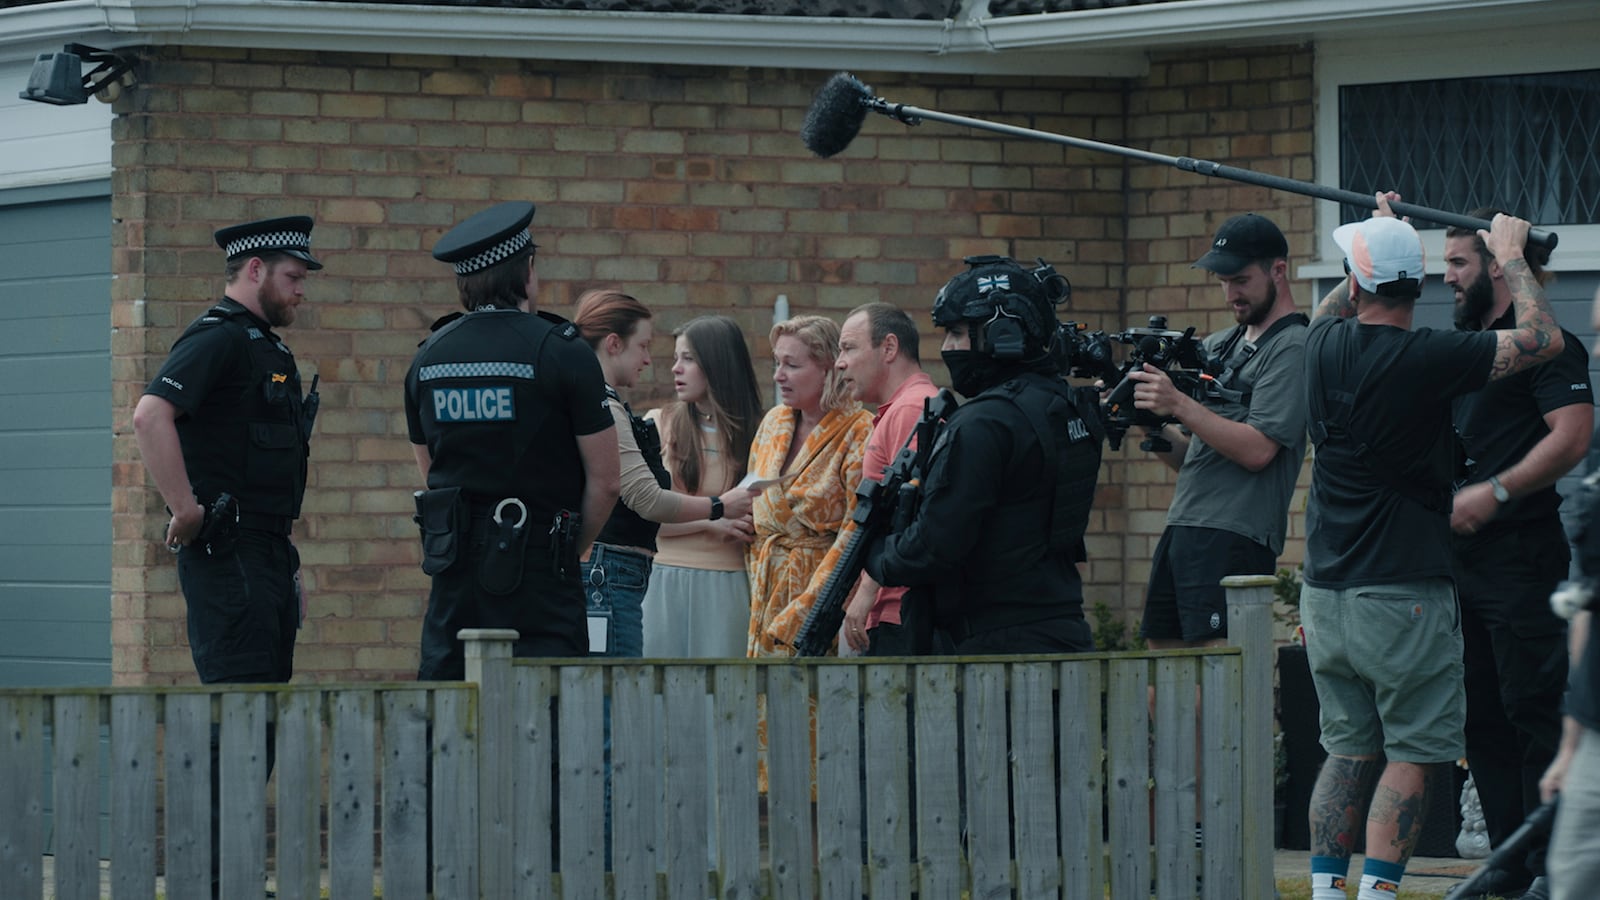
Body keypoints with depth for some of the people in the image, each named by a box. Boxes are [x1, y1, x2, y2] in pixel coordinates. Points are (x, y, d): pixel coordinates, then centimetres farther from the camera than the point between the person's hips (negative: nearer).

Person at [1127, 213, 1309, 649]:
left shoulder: (1292, 348, -5)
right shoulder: (1219, 346, 21)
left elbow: (1257, 450, -15)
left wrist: (1179, 404, -18)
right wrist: (1151, 420, 3)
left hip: (1235, 536, -9)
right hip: (1181, 530, 9)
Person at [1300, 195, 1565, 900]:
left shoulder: (1326, 345, 2)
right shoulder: (1425, 359, -15)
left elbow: (1331, 309, 30)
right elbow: (1541, 339, -7)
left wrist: (1377, 239, 37)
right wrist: (1510, 255, 7)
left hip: (1325, 590, 6)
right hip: (1403, 592, -6)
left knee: (1348, 749, 14)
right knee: (1412, 752, -1)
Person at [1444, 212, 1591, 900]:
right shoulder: (1462, 343, 18)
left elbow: (1573, 434, -20)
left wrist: (1495, 492, -23)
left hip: (1521, 554, -9)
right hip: (1460, 556, 9)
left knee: (1532, 710, -9)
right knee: (1481, 717, 9)